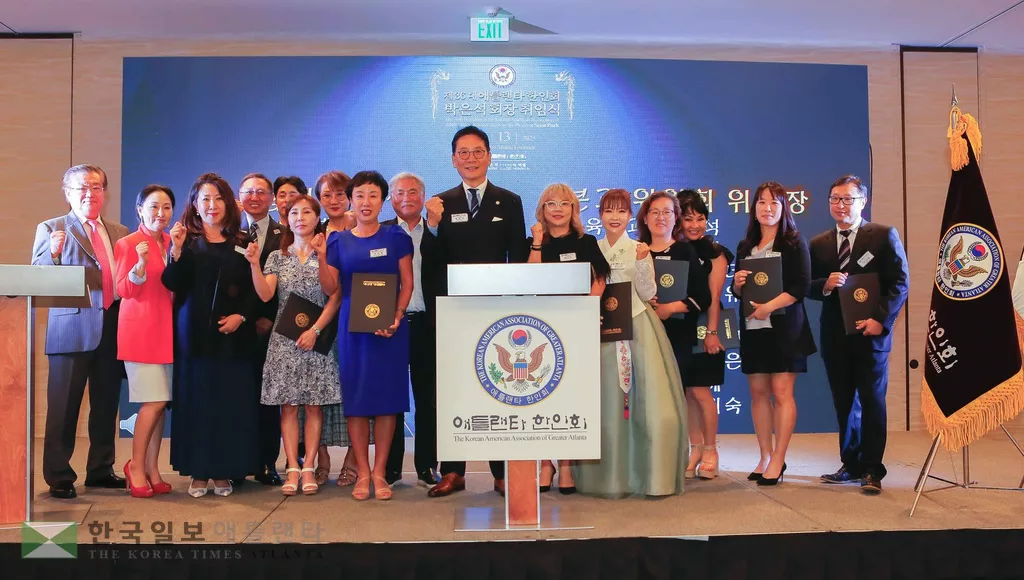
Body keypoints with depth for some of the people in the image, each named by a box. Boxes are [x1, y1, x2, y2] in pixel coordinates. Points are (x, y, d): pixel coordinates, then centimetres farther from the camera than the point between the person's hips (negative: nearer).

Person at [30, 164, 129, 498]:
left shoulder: (119, 233, 15)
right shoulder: (51, 229, 2)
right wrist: (53, 253, -23)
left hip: (113, 329, 4)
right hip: (72, 329, -4)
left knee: (106, 405, 11)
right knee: (64, 407, 1)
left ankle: (101, 470, 23)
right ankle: (59, 477, 11)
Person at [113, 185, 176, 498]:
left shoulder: (173, 243, 12)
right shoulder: (127, 244, -4)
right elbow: (124, 291, -9)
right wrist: (140, 264, -24)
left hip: (168, 329, 5)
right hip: (141, 329, -5)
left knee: (161, 403, 4)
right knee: (154, 401, -9)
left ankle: (152, 469, 13)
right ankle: (136, 466, 8)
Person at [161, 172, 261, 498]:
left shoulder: (242, 243, 8)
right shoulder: (186, 240, 5)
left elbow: (255, 289, 7)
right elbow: (173, 284, -6)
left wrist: (241, 316, -8)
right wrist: (177, 251, -20)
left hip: (233, 336, 1)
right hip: (195, 334, -1)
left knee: (230, 403, 2)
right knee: (196, 401, 2)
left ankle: (223, 471, 11)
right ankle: (198, 472, 10)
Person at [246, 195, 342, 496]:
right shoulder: (277, 257, 10)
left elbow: (335, 299, -2)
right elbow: (265, 295, -3)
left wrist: (315, 330, -11)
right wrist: (254, 264, -15)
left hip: (317, 337, -2)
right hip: (284, 339, 2)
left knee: (314, 404, 1)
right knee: (288, 405, 1)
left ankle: (309, 468, 5)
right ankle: (292, 469, 4)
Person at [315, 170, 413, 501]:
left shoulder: (396, 237, 4)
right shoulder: (339, 241, 8)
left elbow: (407, 284, 2)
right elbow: (330, 288, 4)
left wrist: (397, 317, -12)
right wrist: (321, 258, -11)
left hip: (389, 327, -1)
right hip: (352, 327, 1)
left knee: (387, 397, 1)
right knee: (355, 398, 2)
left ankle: (379, 472, 10)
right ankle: (362, 473, 11)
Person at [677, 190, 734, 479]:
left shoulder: (714, 252, -1)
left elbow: (714, 296, -7)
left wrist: (711, 332, -13)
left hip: (703, 329, -3)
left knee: (700, 391, -4)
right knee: (686, 392, 7)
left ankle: (710, 451, 10)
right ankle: (695, 449, 17)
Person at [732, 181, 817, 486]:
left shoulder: (794, 242, 0)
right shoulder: (745, 246, 14)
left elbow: (801, 286, -9)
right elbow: (737, 291, 17)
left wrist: (770, 306, -20)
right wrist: (737, 284, -6)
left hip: (784, 327, -5)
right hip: (752, 327, 5)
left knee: (781, 392, -6)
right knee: (758, 393, 5)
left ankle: (778, 460, 0)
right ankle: (765, 457, 14)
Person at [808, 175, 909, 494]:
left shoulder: (884, 236, 0)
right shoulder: (819, 244, 11)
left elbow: (900, 282, -4)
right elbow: (808, 288, 9)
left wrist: (881, 319, -14)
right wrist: (825, 285, -13)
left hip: (870, 333, -4)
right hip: (835, 335, 4)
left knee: (872, 402, 0)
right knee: (844, 403, 10)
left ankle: (872, 471, 7)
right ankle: (851, 465, 20)